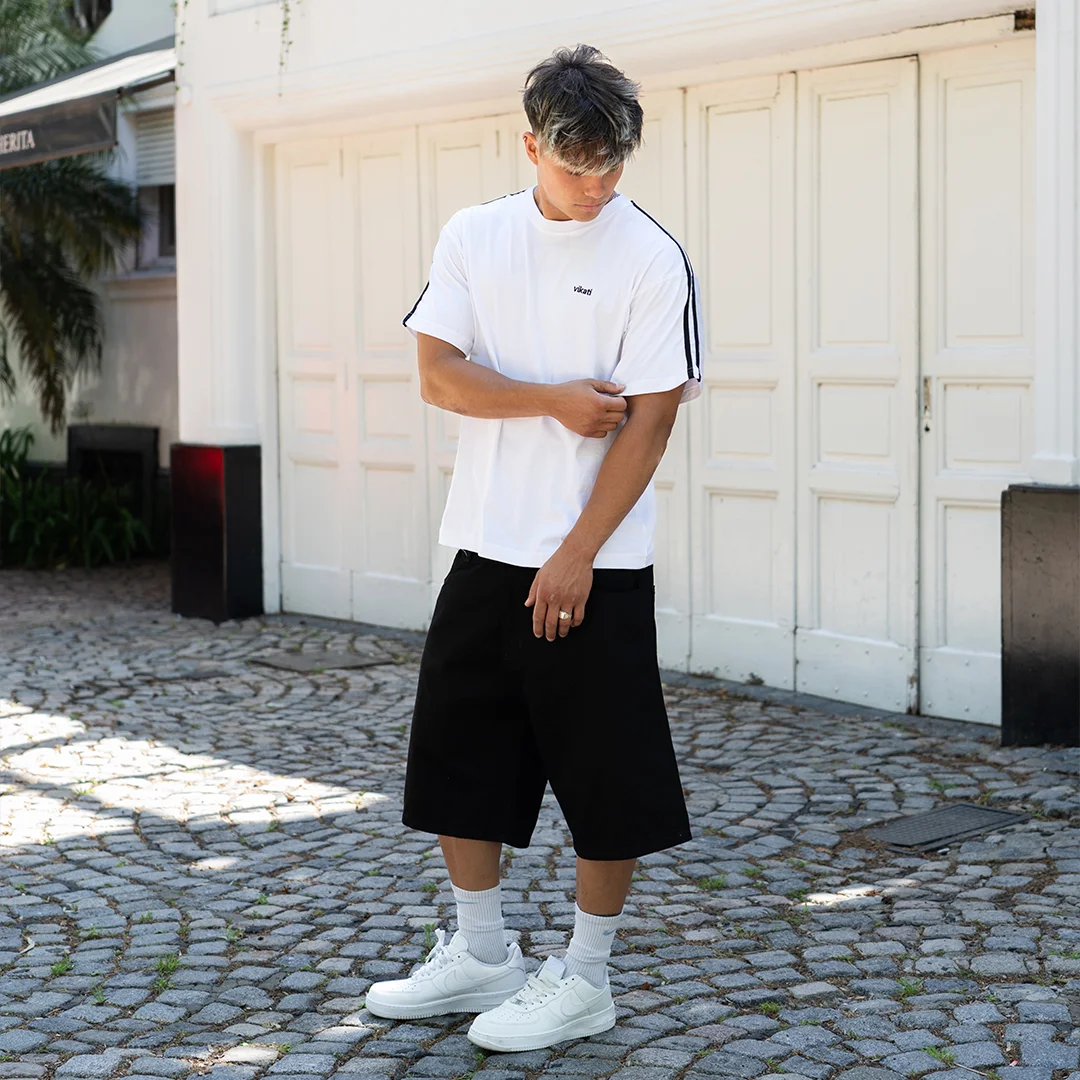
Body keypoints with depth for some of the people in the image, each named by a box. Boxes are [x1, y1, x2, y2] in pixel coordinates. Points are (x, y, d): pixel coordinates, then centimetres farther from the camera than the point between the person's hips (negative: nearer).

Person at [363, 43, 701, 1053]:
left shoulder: (652, 259, -8)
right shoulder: (474, 236, 5)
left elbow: (649, 421, -11)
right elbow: (438, 373, -1)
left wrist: (576, 556, -14)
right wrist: (556, 400, -15)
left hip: (596, 564, -5)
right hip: (485, 550, 5)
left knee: (605, 779, 1)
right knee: (455, 750, 12)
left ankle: (584, 978, 17)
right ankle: (481, 954, 28)